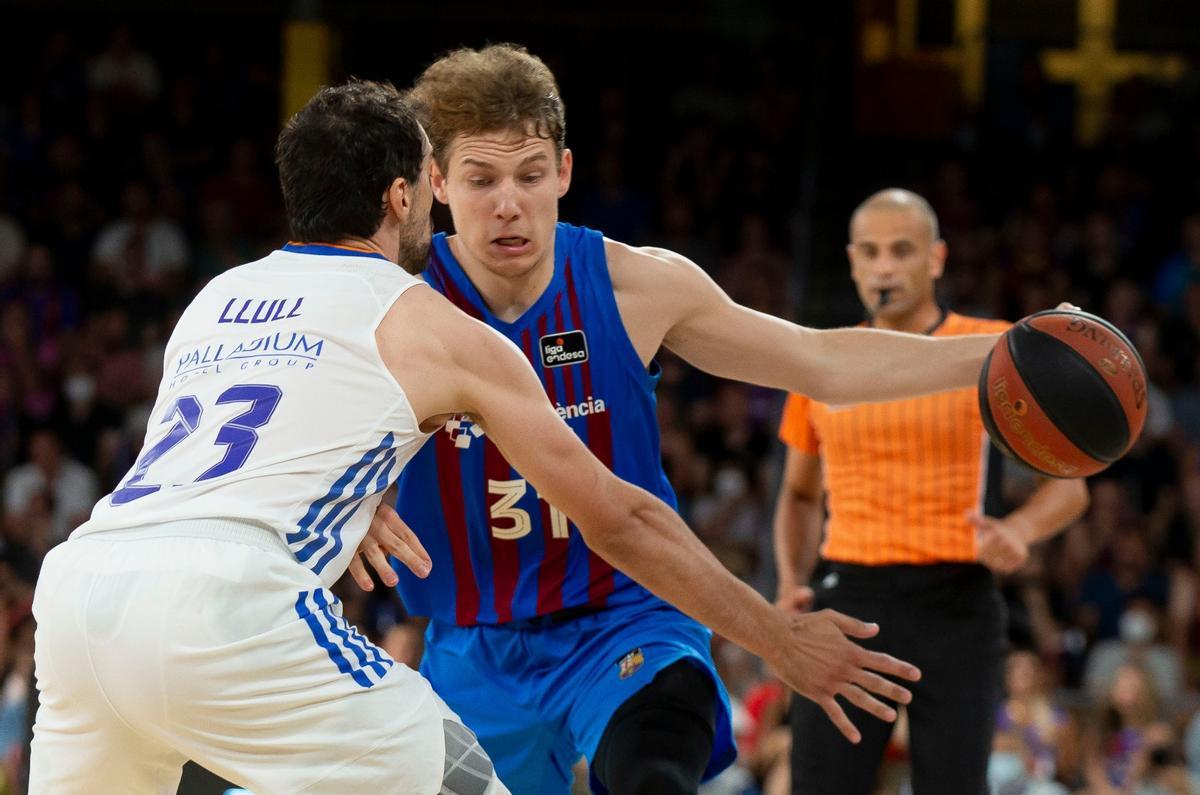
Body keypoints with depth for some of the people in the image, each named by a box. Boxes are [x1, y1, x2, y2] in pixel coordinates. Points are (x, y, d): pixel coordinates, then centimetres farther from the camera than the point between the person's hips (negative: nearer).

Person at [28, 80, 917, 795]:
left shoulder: (213, 299, 28)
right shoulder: (438, 333, 13)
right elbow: (621, 520, 17)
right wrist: (783, 641, 25)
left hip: (74, 582, 6)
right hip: (218, 603, -6)